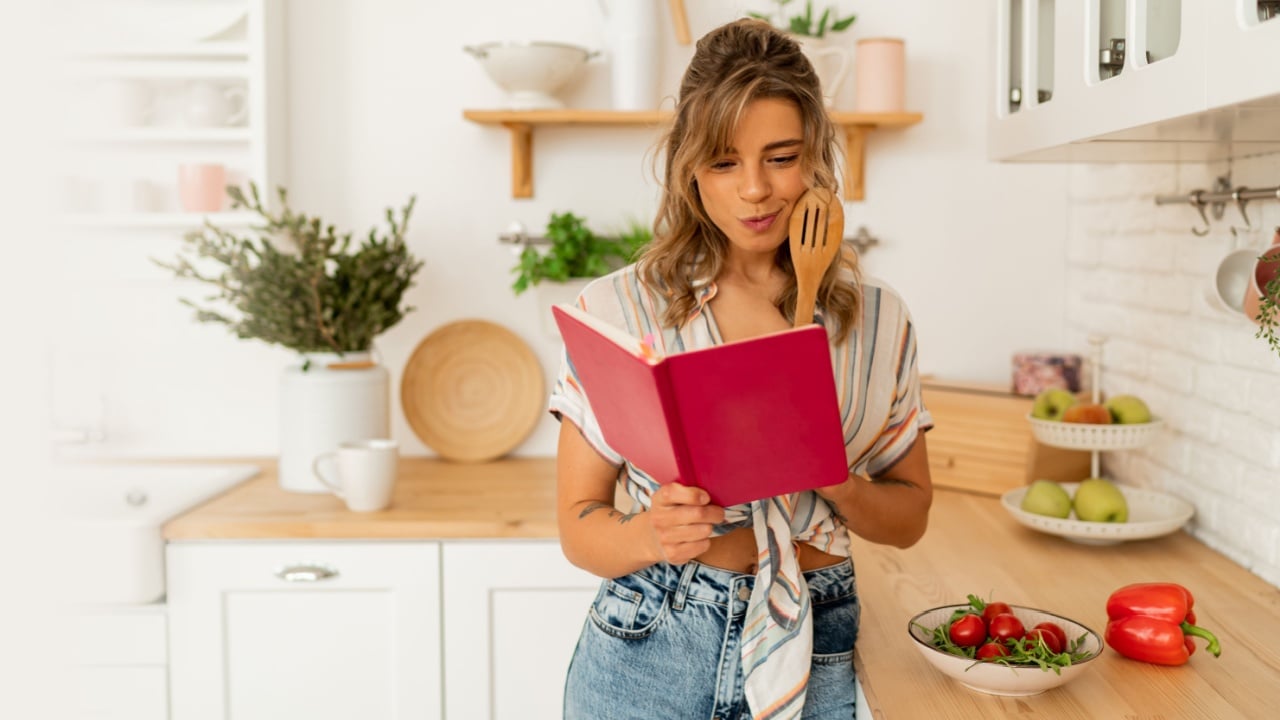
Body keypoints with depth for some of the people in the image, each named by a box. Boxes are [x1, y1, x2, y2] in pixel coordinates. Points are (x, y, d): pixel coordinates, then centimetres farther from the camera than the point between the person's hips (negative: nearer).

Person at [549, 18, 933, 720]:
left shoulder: (877, 320, 0)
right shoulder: (615, 310, -7)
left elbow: (909, 516, 7)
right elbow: (578, 523, -5)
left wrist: (839, 485, -13)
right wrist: (653, 535, -25)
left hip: (814, 661, 2)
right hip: (644, 654, -2)